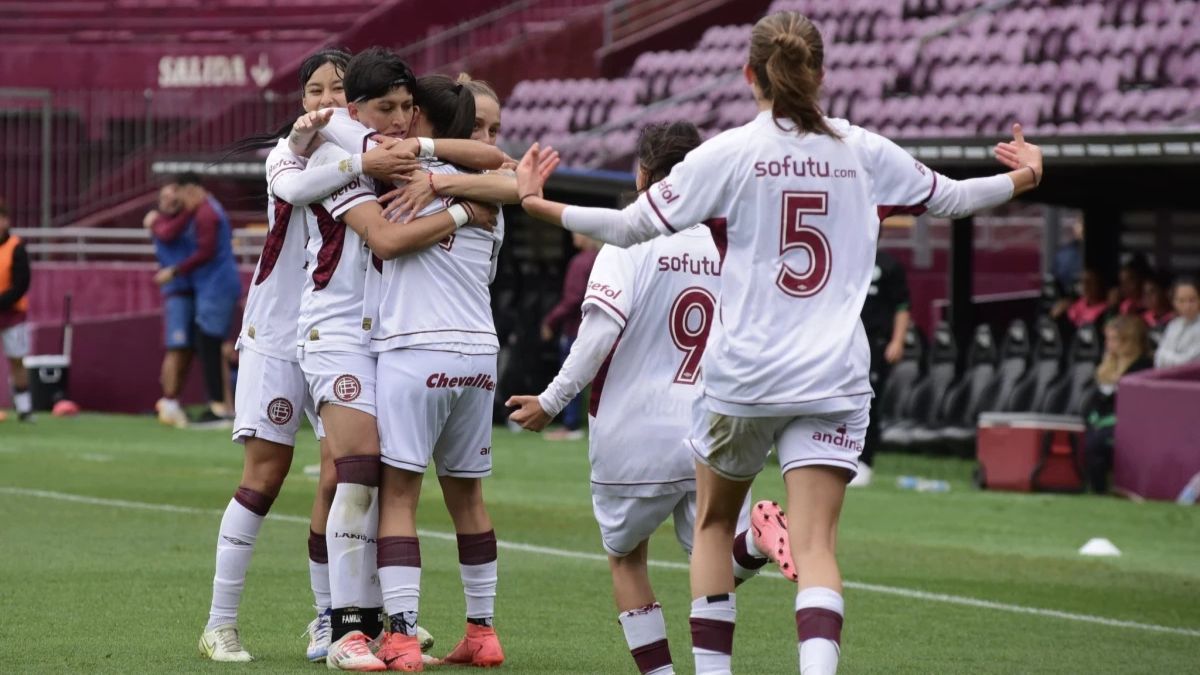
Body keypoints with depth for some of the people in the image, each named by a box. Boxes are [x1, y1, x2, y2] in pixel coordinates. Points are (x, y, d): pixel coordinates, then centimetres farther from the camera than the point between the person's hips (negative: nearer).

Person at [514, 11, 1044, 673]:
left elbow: (632, 226, -5)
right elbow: (949, 197, 19)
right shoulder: (863, 151, 5)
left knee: (714, 523, 21)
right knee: (815, 546, -5)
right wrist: (1020, 179, 39)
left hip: (741, 372, -1)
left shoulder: (726, 153, -4)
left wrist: (536, 204, 6)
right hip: (832, 379, 1)